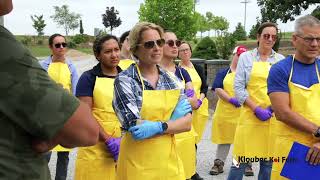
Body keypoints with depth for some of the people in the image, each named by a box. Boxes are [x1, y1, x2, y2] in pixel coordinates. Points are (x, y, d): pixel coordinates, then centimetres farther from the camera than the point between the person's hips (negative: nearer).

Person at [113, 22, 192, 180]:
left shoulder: (170, 78, 4)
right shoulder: (125, 80, -10)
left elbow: (187, 122, -3)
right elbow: (136, 128, -18)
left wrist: (158, 127, -19)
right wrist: (173, 118, -12)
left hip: (169, 160, 4)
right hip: (137, 164, -4)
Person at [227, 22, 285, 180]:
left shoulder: (281, 60, 9)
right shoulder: (246, 57, 3)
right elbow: (238, 87, -2)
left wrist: (274, 107, -8)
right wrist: (256, 109, -11)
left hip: (274, 117, 2)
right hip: (250, 115, -2)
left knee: (268, 161, 9)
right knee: (241, 160, -2)